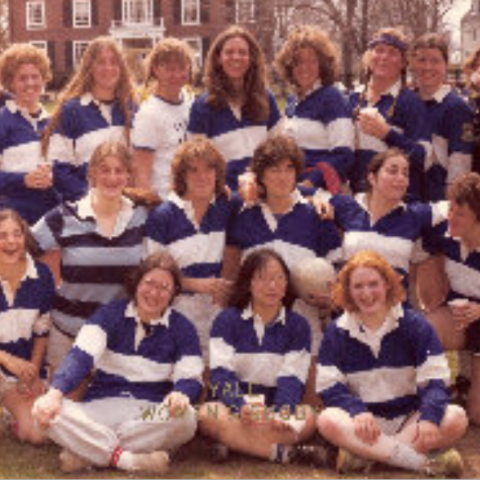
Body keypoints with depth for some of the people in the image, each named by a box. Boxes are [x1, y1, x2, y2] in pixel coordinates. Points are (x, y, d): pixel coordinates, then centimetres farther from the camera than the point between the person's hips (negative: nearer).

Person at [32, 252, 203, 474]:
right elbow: (80, 356, -9)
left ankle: (88, 453, -28)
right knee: (48, 414, -27)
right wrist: (55, 393, -28)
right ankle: (127, 460, -31)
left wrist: (180, 394, -28)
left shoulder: (182, 328, 6)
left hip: (150, 413, 0)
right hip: (102, 405, 0)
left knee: (184, 418, -35)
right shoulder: (109, 315, 5)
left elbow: (190, 378, -1)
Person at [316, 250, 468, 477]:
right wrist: (357, 411, -25)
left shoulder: (414, 324, 1)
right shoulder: (336, 332, 2)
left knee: (456, 418, -27)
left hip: (408, 419, 1)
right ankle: (425, 463, -36)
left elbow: (435, 379, -6)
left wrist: (430, 417, -26)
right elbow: (329, 387, -5)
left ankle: (361, 454, -30)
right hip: (364, 421, -1)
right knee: (327, 420, -32)